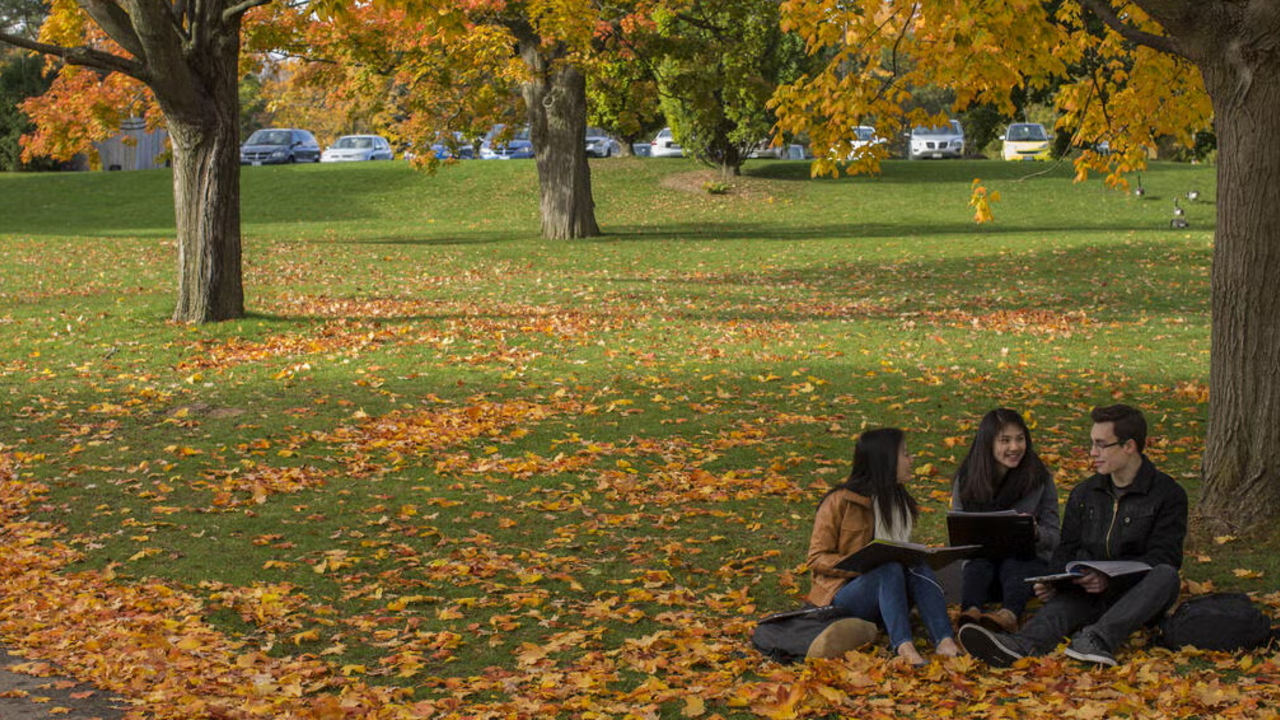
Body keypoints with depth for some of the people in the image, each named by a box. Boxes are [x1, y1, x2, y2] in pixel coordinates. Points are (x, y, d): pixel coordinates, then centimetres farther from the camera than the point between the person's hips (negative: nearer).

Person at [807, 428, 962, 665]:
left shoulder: (901, 502, 13)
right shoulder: (840, 501, -9)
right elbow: (817, 559, -9)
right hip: (843, 595, -6)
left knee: (919, 567, -25)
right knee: (889, 568, -34)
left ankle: (944, 641, -44)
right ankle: (903, 646, -52)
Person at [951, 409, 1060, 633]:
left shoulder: (1040, 479, 0)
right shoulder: (966, 480, 3)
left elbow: (1053, 537, 1)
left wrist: (1036, 533, -23)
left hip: (1028, 559, -1)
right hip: (981, 557, 2)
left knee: (1014, 565, -33)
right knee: (979, 564, -31)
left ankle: (1009, 615, -63)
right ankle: (970, 613, -59)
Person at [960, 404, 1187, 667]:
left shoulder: (1168, 494, 0)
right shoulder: (1084, 494, 15)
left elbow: (1163, 557, -10)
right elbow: (1068, 548, 15)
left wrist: (1110, 579, -26)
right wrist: (1052, 580, -9)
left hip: (1139, 597, -2)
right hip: (1090, 592, 2)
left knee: (1166, 576, -34)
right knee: (1065, 601, -30)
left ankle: (1101, 639, -55)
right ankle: (1022, 645, -63)